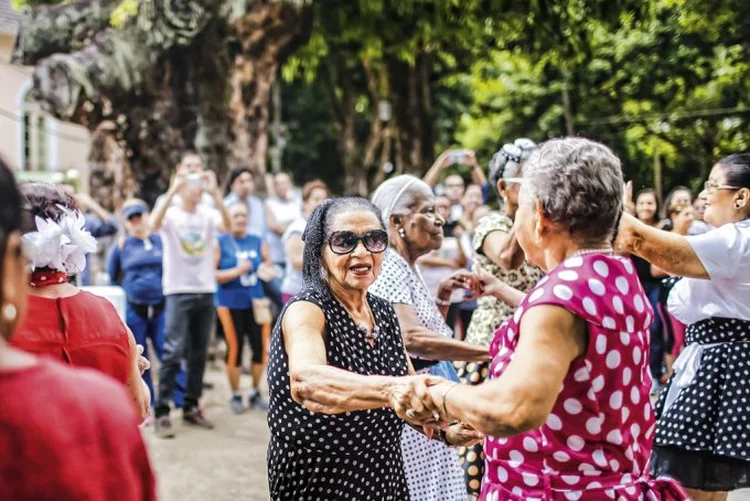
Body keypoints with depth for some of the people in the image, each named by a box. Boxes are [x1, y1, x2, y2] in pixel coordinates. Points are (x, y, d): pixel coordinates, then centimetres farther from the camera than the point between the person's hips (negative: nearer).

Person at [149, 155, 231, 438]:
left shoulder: (208, 214, 4)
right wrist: (171, 191, -31)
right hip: (178, 291, -4)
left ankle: (191, 407, 20)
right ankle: (162, 411, -7)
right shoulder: (171, 214, -4)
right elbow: (153, 225, -26)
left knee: (199, 353, 10)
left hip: (206, 291, 4)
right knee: (174, 351, -11)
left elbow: (227, 226, -17)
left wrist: (215, 193, -25)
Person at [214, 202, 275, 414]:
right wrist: (236, 271, -20)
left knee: (260, 347, 1)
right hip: (230, 304, -3)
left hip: (255, 302, 3)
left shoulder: (258, 242, 8)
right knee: (235, 349, -1)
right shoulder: (219, 243, -2)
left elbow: (269, 265, 18)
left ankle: (256, 393, 19)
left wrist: (267, 271, -6)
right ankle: (235, 396, 14)